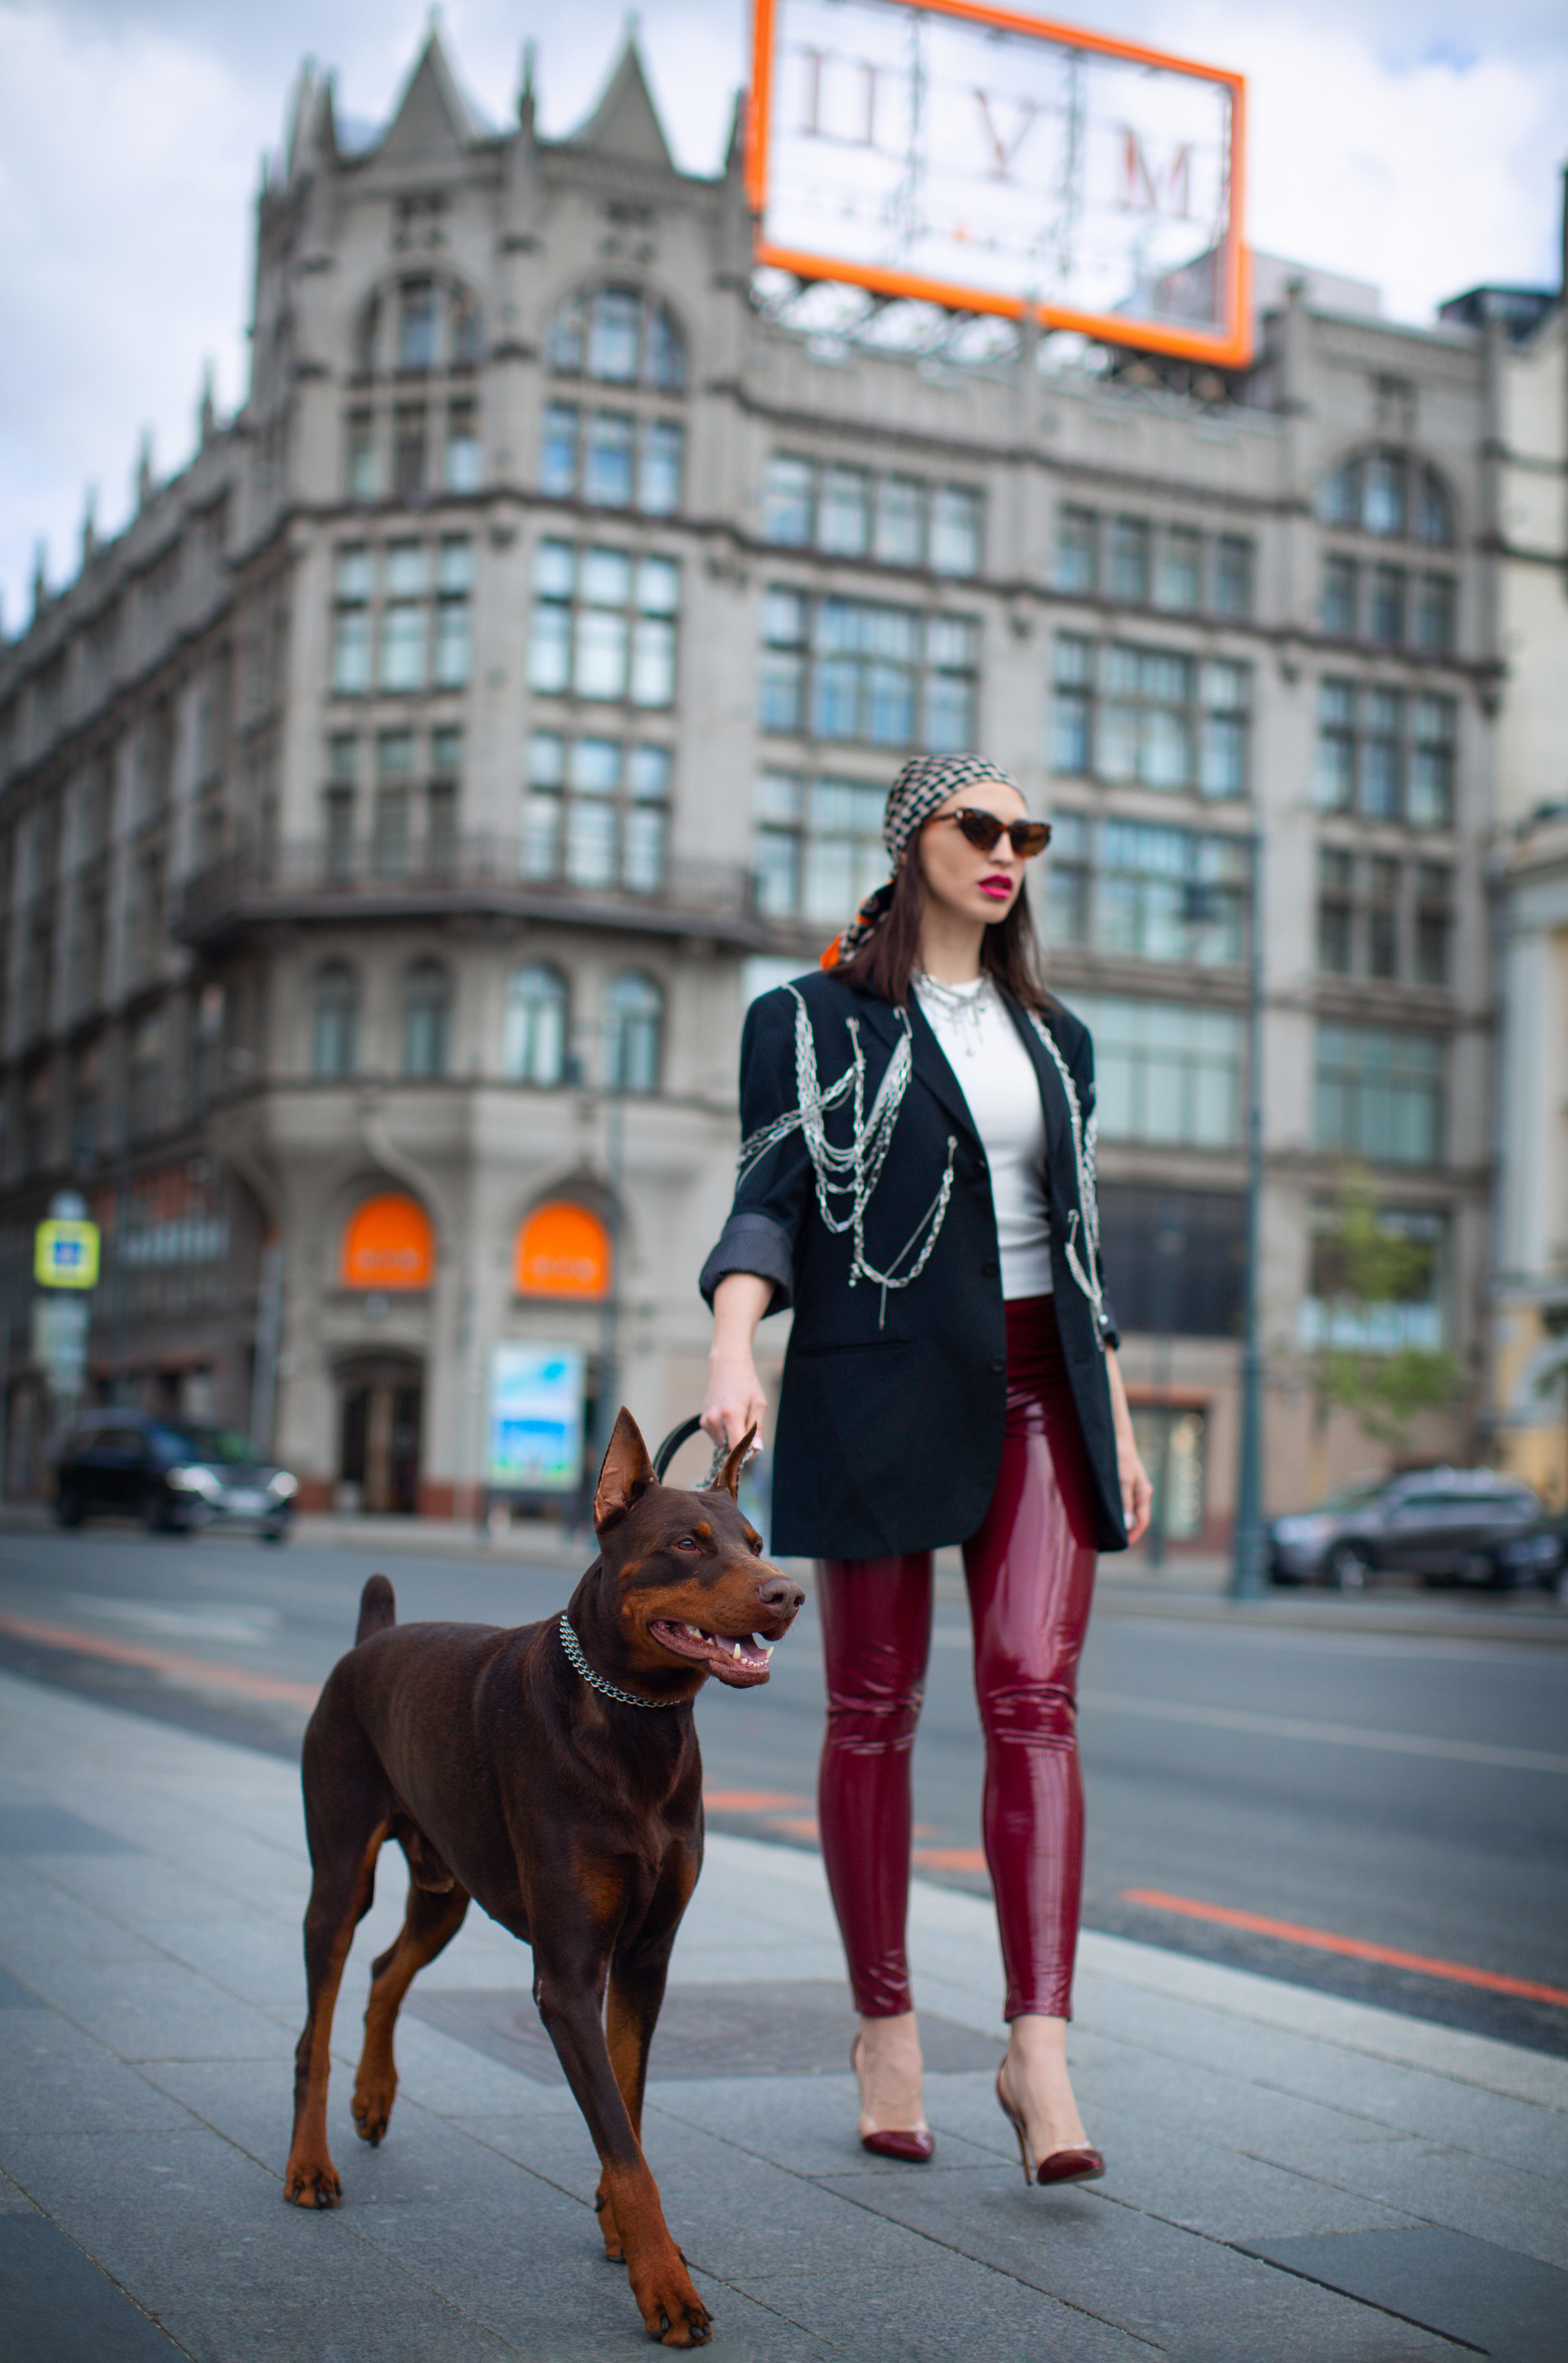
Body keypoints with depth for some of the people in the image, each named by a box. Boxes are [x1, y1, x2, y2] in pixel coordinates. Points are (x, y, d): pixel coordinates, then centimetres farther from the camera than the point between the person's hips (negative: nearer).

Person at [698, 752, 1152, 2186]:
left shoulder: (1055, 1035, 18)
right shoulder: (814, 1022, 5)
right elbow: (767, 1206, -4)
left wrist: (1118, 1422, 15)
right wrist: (733, 1348, -22)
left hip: (1036, 1392, 3)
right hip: (878, 1386, -3)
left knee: (1035, 1694, -10)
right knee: (874, 1707, 3)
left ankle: (1040, 2046, -13)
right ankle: (886, 2024, 15)